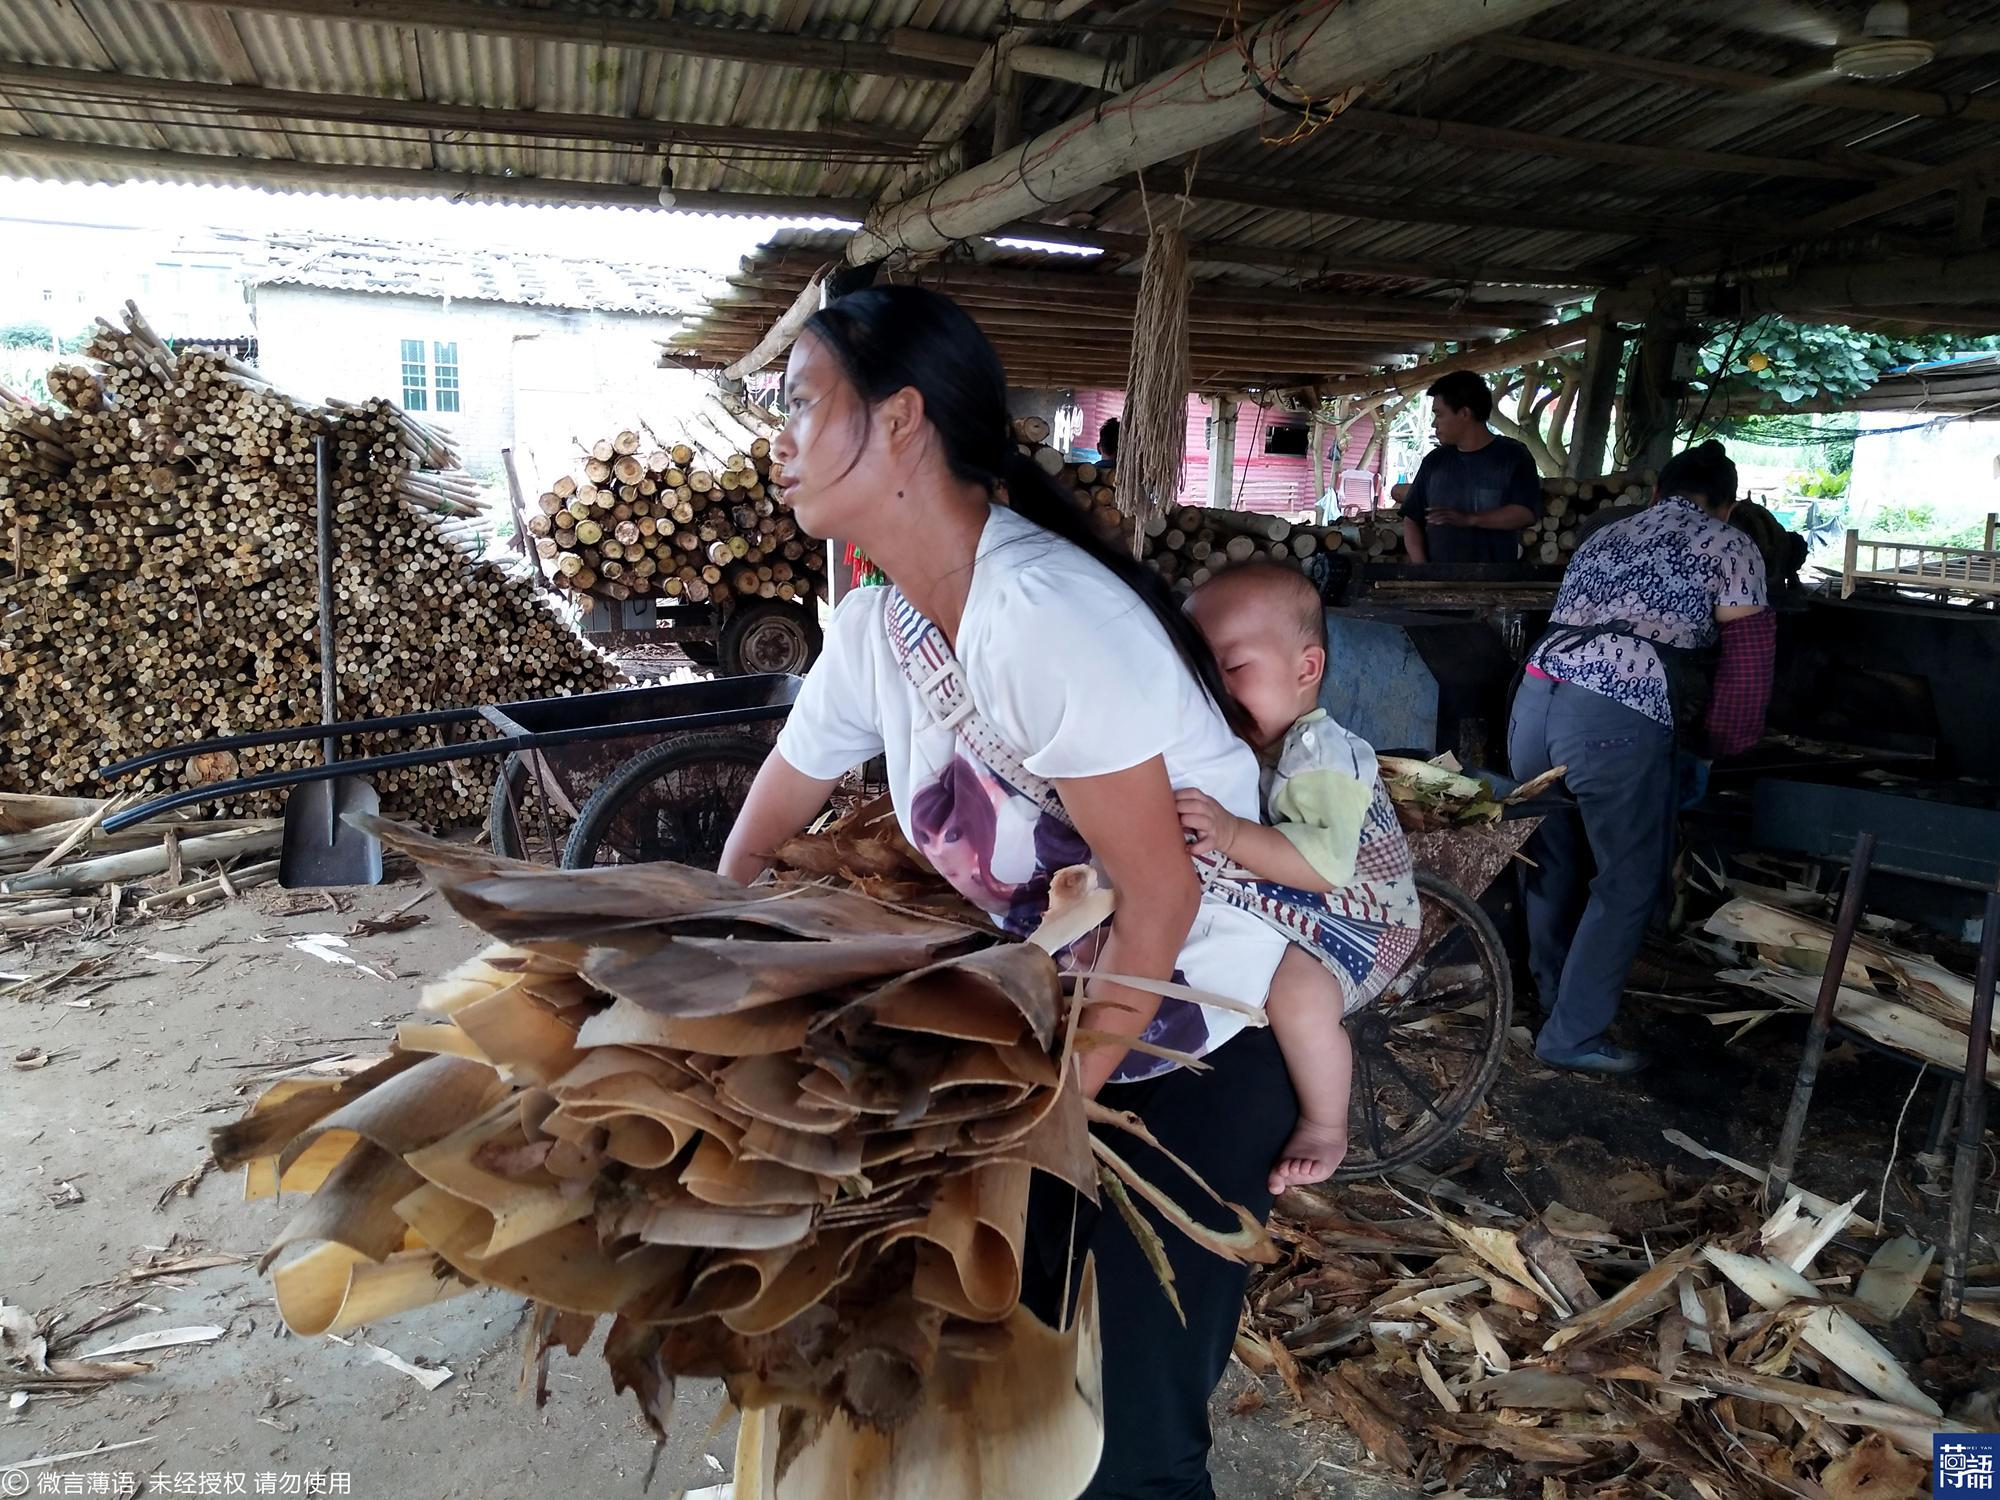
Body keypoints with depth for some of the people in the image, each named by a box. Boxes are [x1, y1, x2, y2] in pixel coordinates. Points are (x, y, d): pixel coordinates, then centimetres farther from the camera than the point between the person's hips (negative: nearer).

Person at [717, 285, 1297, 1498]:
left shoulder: (1042, 615, -30)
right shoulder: (876, 630, -5)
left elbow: (1160, 902, -25)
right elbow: (760, 840, 6)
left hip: (1209, 1037, -7)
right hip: (1062, 1019, 7)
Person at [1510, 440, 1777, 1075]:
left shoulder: (1602, 538, 29)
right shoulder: (1729, 547, 13)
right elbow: (1746, 667, 9)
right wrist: (1712, 750, 26)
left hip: (1534, 696, 6)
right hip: (1617, 720, -6)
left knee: (1552, 856, 23)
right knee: (1629, 881, 10)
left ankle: (1552, 991, 40)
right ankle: (1573, 1035, 16)